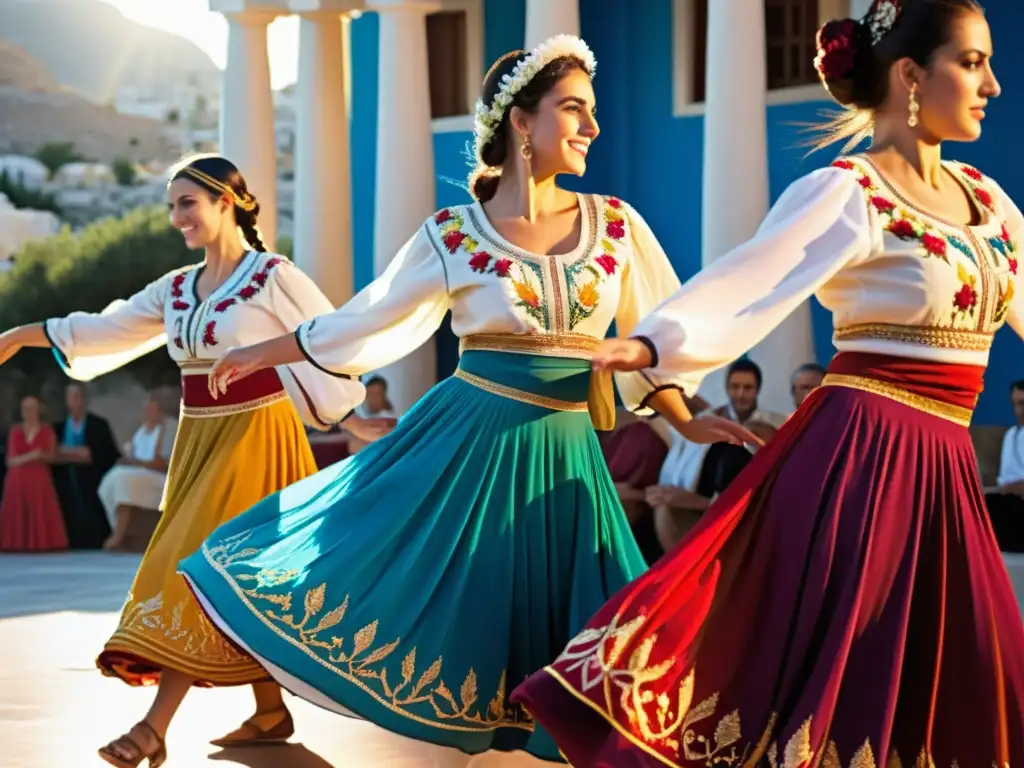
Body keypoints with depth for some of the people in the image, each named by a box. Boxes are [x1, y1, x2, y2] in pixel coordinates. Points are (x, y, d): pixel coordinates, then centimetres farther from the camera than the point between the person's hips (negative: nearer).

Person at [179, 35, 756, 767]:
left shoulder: (616, 224, 2)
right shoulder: (452, 237, -5)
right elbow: (362, 324, 6)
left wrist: (688, 423, 2)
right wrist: (261, 354, 12)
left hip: (566, 456, 2)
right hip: (470, 444, -2)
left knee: (572, 637, 4)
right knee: (440, 612, -1)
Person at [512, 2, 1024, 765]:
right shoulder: (845, 195, -11)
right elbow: (747, 286, -22)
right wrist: (653, 345, -39)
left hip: (942, 465, 7)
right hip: (862, 453, -7)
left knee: (939, 689, 9)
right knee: (819, 668, -6)